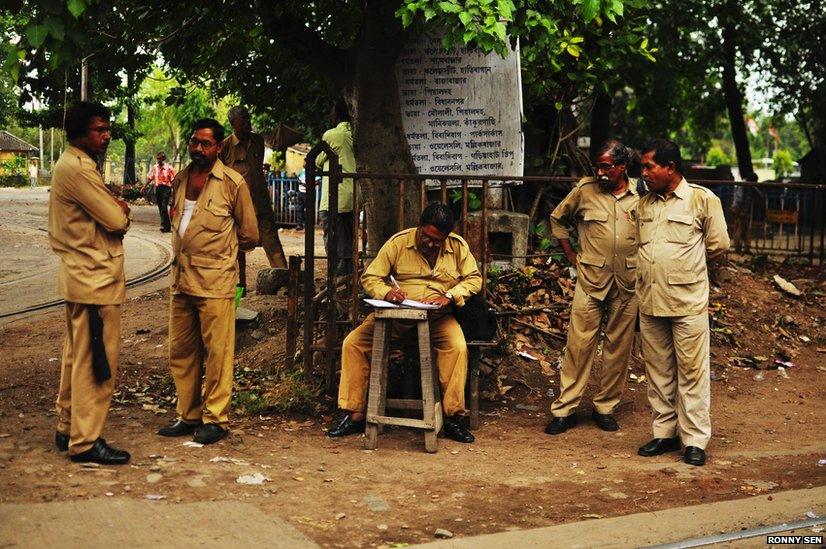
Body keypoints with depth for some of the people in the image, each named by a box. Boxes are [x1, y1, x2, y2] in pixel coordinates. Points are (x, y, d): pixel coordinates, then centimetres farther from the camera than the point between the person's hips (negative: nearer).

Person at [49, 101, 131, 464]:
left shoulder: (74, 165, 16)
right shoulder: (78, 169, -18)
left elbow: (107, 218, 16)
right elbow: (117, 221, -19)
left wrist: (116, 210, -4)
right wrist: (123, 211, 2)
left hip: (81, 275, 11)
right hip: (95, 278, -11)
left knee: (78, 356, 17)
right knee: (98, 361, -6)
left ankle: (68, 430, 27)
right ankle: (86, 442, -1)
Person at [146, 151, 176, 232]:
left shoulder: (169, 168, -5)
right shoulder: (154, 167, 9)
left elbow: (173, 180, -6)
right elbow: (150, 178, 14)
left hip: (166, 188, -6)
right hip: (157, 188, 6)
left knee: (164, 207, -15)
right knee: (160, 208, 7)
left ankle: (165, 226, -15)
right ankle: (167, 226, 15)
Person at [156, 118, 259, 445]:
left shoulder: (232, 183, -5)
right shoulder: (180, 180, 13)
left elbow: (249, 235, 2)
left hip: (215, 282, -6)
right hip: (181, 279, 7)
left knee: (217, 353, -2)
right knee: (180, 352, 11)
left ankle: (215, 419, 8)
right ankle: (188, 415, 22)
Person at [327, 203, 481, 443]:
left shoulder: (458, 246, -1)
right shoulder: (398, 243, -4)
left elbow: (474, 279, 4)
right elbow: (370, 277, -2)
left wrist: (449, 296, -15)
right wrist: (386, 293, -25)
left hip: (437, 317, -1)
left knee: (458, 347, -32)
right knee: (352, 343, -17)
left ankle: (452, 417, -23)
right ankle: (355, 414, -12)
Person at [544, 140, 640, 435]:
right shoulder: (585, 189, 0)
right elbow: (557, 218, 14)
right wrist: (570, 254, 8)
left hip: (628, 282, 1)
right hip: (591, 279, -1)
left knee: (619, 347, 7)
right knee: (579, 343, -3)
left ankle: (605, 407, 20)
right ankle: (565, 409, 4)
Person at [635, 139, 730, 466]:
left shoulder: (702, 199, -2)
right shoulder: (645, 204, 13)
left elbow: (718, 246, 3)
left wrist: (685, 263, 8)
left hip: (688, 302, -5)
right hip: (649, 302, 5)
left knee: (692, 371, -2)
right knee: (658, 371, 10)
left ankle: (695, 439, 5)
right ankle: (664, 432, 20)